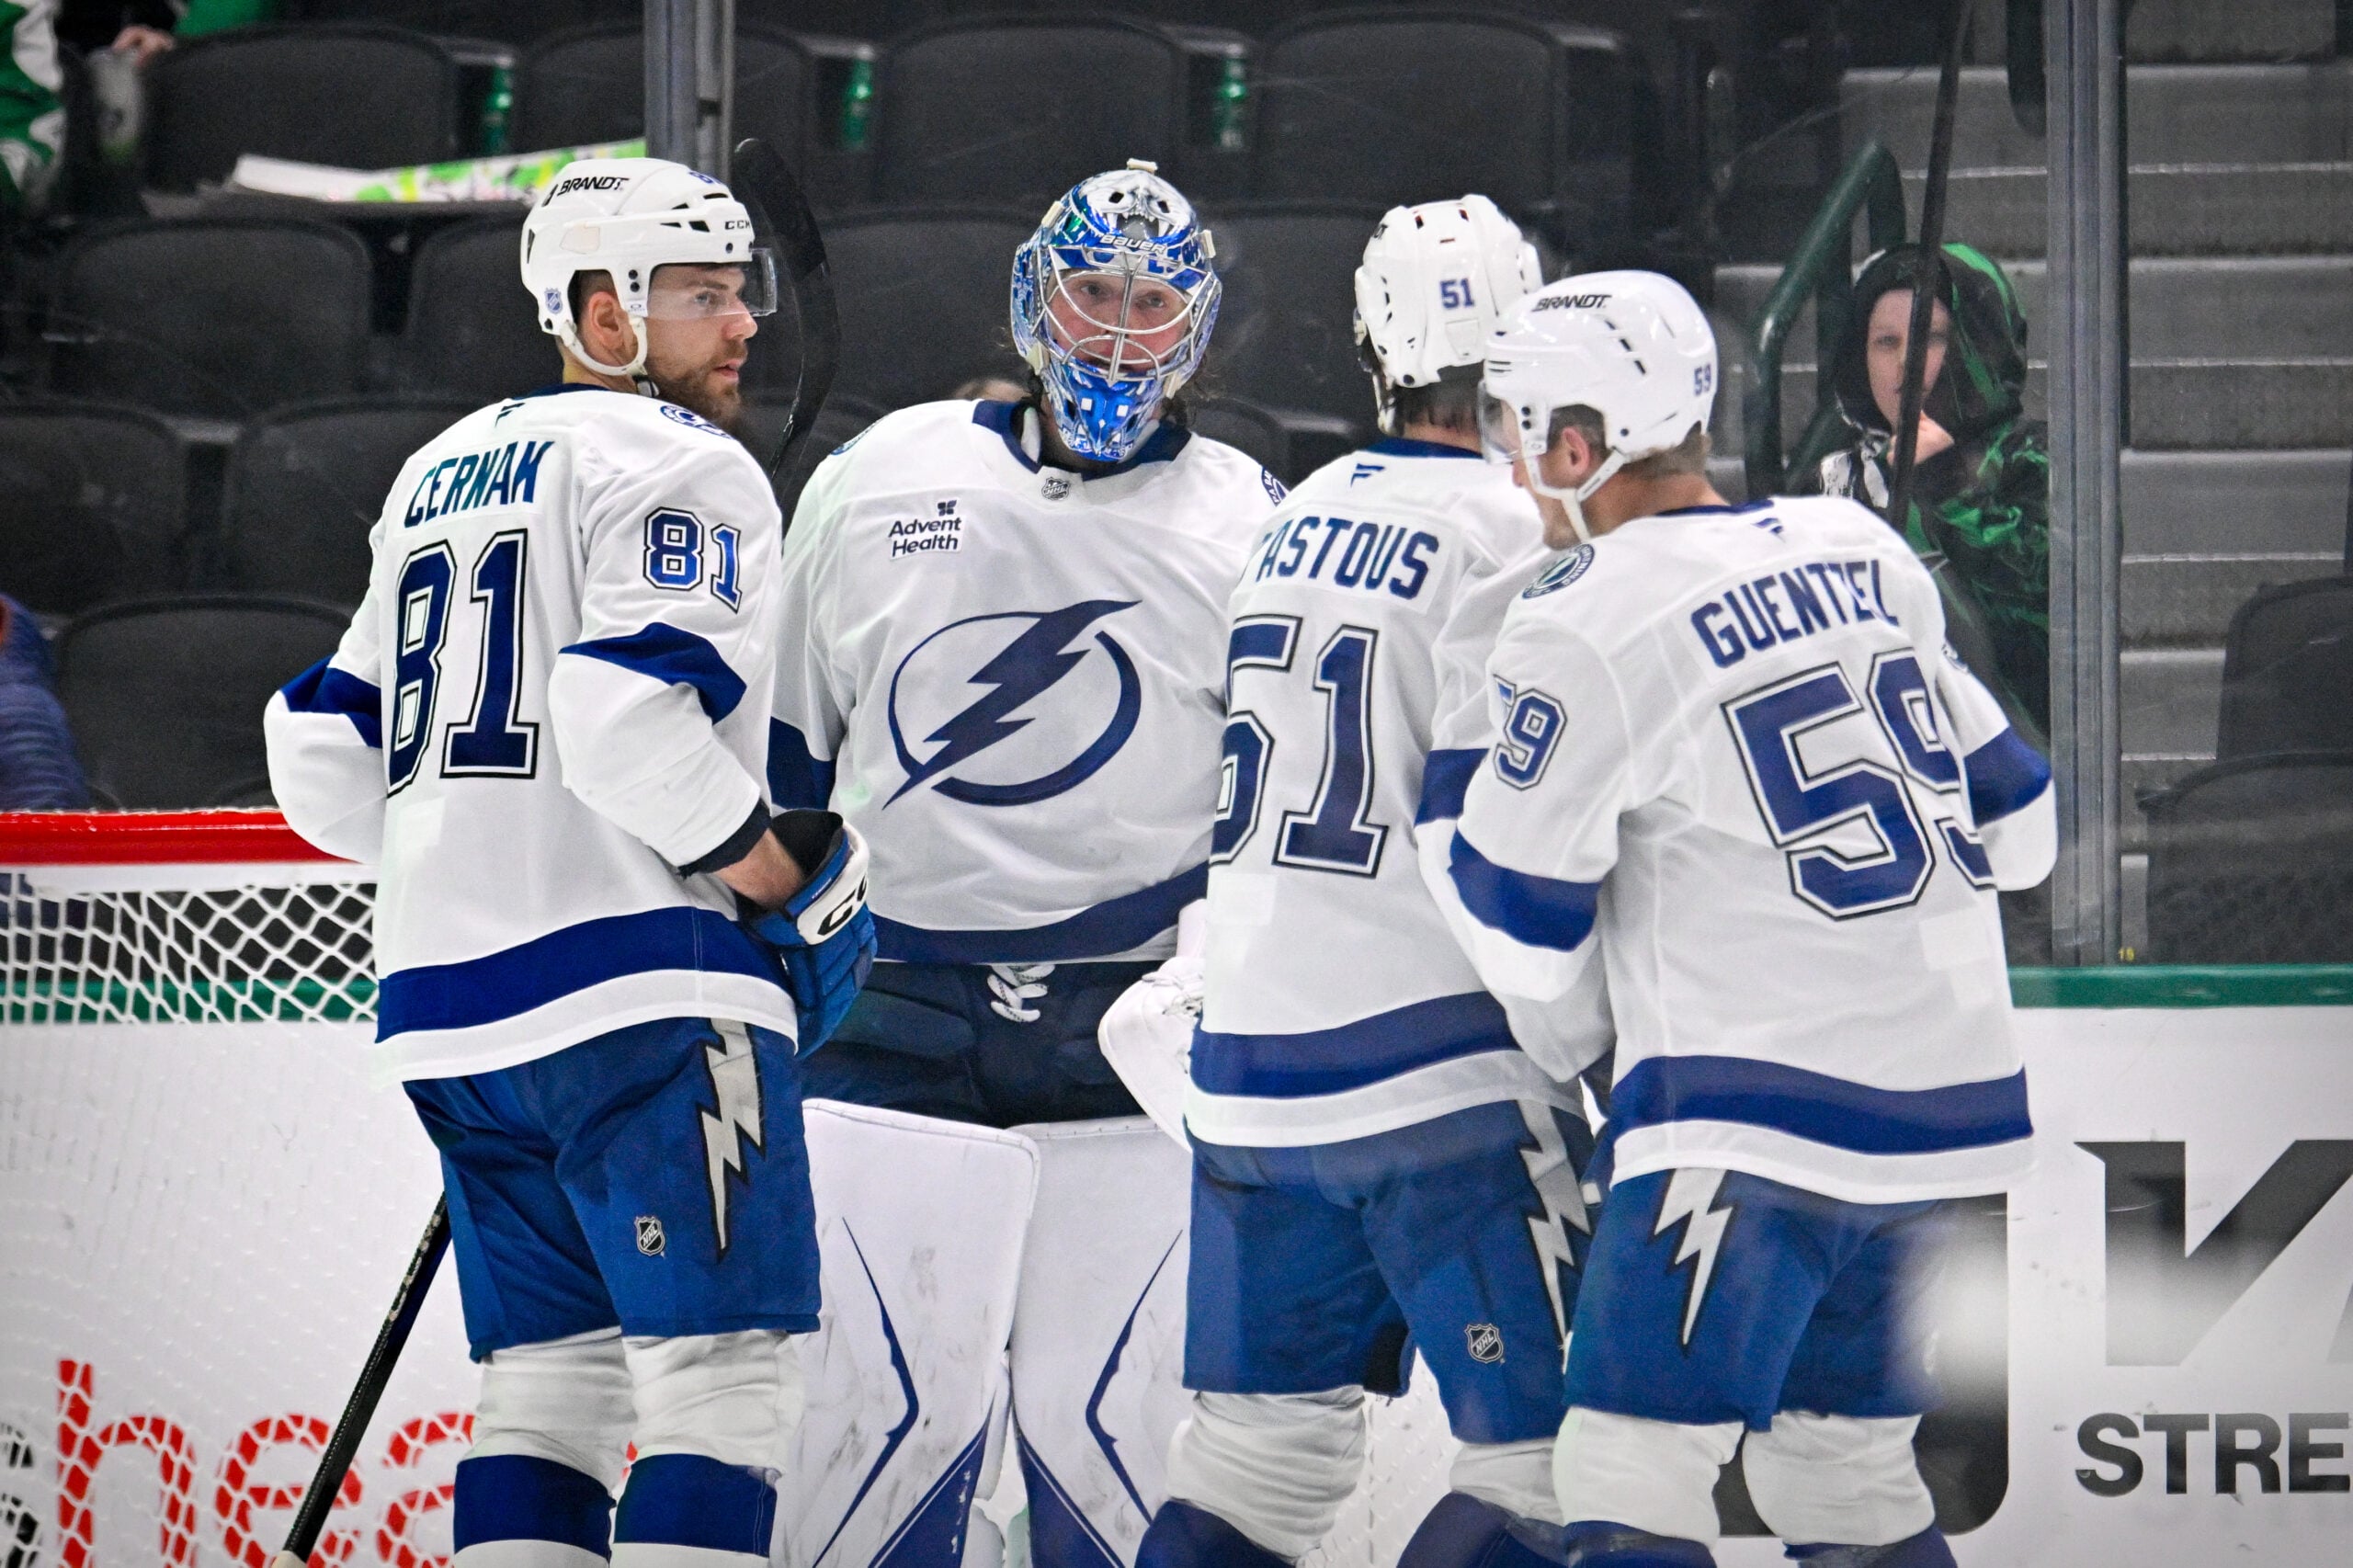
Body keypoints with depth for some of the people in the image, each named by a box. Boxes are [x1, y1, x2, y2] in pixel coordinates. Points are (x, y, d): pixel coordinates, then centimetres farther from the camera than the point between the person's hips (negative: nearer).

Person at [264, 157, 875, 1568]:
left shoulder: (441, 474, 22)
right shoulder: (677, 467, -5)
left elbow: (328, 757, 20)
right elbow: (629, 714, -20)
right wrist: (771, 873, -10)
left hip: (447, 990, 8)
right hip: (640, 983, -8)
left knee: (552, 1373, 12)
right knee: (725, 1373, -9)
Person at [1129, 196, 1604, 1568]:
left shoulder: (1299, 520, 16)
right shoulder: (1512, 537, -10)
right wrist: (1586, 1039, -9)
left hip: (1253, 1066, 8)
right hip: (1443, 1077, -8)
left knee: (1265, 1445, 14)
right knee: (1552, 1450, -6)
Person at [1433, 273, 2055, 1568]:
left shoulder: (1581, 626, -10)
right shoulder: (1862, 552, 10)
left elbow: (1523, 945, -3)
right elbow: (2015, 824, 16)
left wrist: (1450, 818, 15)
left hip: (1757, 1112, -8)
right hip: (1945, 1096, 8)